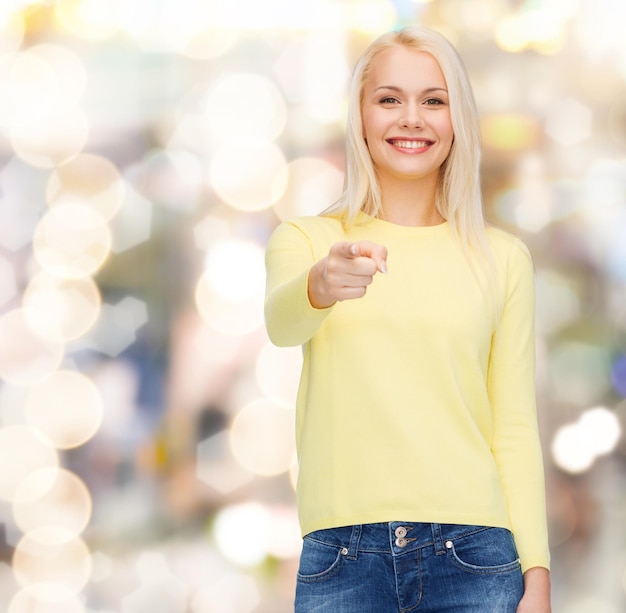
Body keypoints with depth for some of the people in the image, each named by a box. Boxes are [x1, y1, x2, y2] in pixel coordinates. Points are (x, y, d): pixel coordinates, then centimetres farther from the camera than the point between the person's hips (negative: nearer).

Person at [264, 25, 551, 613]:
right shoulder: (305, 239, 7)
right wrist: (320, 287, -38)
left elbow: (515, 425, 6)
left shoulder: (503, 257, 8)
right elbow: (280, 322, -15)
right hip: (343, 557, 0)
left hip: (473, 552, 0)